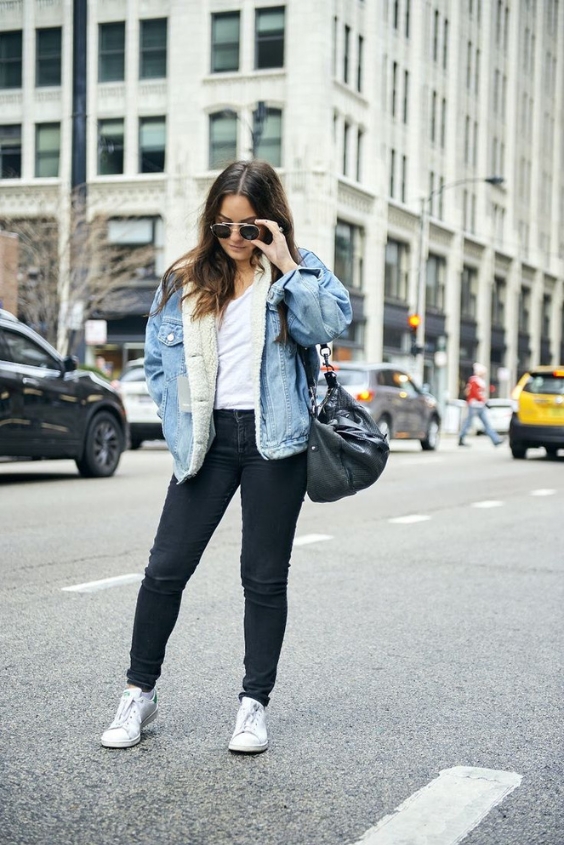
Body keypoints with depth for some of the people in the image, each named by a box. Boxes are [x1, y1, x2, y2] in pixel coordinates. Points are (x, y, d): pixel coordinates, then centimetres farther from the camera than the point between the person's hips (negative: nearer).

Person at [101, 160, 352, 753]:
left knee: (265, 576, 5)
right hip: (207, 440, 2)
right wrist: (180, 417, 6)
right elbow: (157, 359, 16)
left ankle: (254, 704, 16)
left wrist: (288, 266, -14)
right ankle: (140, 693, 17)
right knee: (166, 568, 1)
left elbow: (331, 324, -14)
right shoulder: (184, 280, 11)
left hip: (273, 439, -2)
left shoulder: (297, 272, 5)